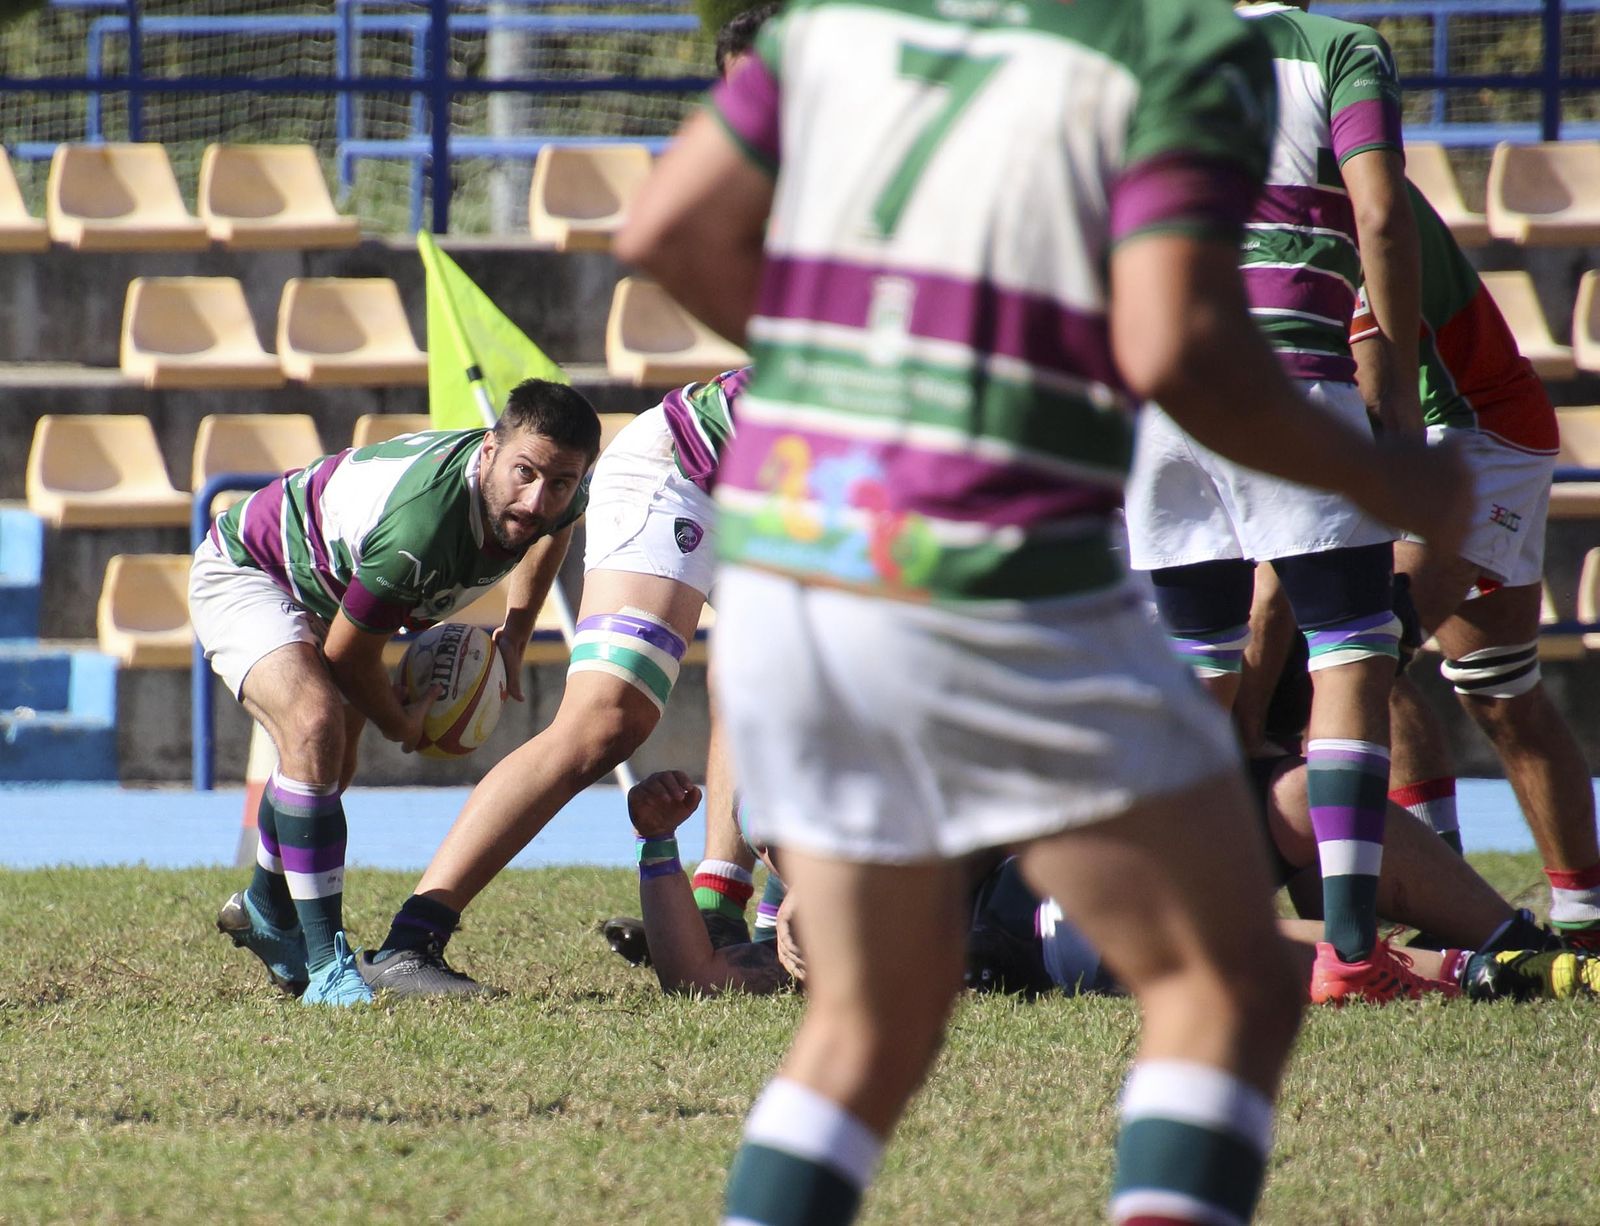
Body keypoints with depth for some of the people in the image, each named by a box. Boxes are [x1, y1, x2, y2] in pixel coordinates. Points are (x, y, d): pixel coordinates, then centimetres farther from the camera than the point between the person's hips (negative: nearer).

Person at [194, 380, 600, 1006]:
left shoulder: (558, 498, -22)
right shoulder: (423, 521, -45)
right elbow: (347, 652, -27)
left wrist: (513, 639, 6)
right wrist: (401, 725, -8)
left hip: (325, 591, 9)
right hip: (242, 572, -9)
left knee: (331, 766, 23)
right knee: (316, 727, -31)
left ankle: (266, 909, 51)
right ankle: (327, 964, -27)